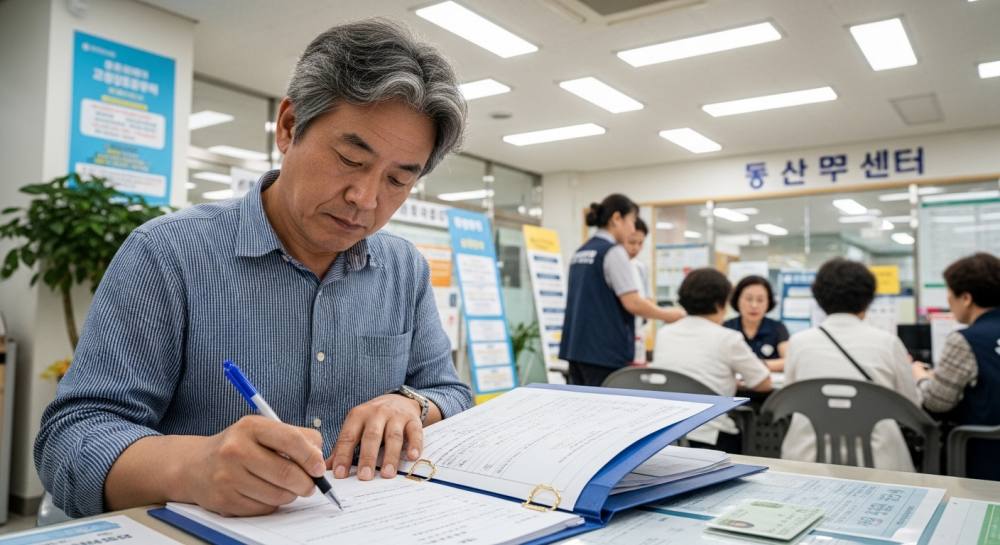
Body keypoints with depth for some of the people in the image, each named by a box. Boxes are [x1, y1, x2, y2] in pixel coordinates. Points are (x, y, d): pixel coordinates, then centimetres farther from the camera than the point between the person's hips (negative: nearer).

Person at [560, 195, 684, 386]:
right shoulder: (613, 252, -11)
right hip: (605, 350, -8)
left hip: (577, 347, 8)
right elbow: (632, 303, -16)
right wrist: (669, 315, -1)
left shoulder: (580, 253, 14)